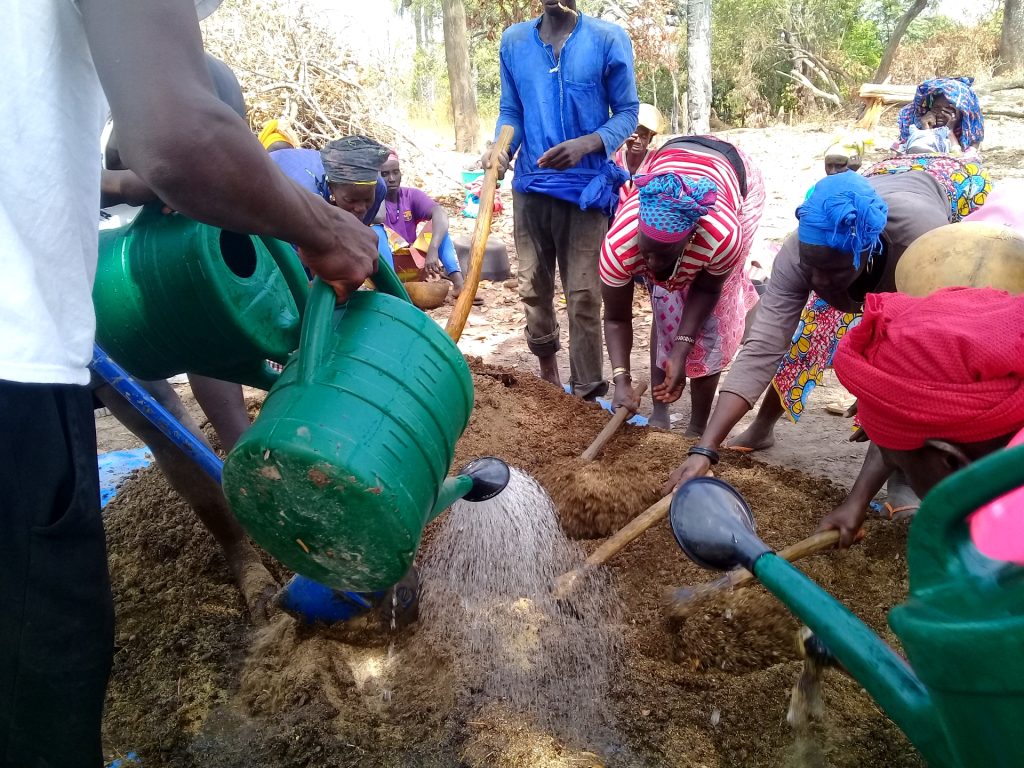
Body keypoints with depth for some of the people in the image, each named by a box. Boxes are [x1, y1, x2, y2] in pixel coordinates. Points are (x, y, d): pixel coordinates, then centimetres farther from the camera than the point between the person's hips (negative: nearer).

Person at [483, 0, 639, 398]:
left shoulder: (609, 39, -2)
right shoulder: (513, 41, 7)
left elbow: (627, 111, 0)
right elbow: (511, 111, 11)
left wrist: (586, 144, -19)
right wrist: (501, 147, -11)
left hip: (586, 187, -3)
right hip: (530, 185, 4)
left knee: (583, 296, -3)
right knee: (532, 285, 12)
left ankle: (586, 395, 7)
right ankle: (546, 359, 38)